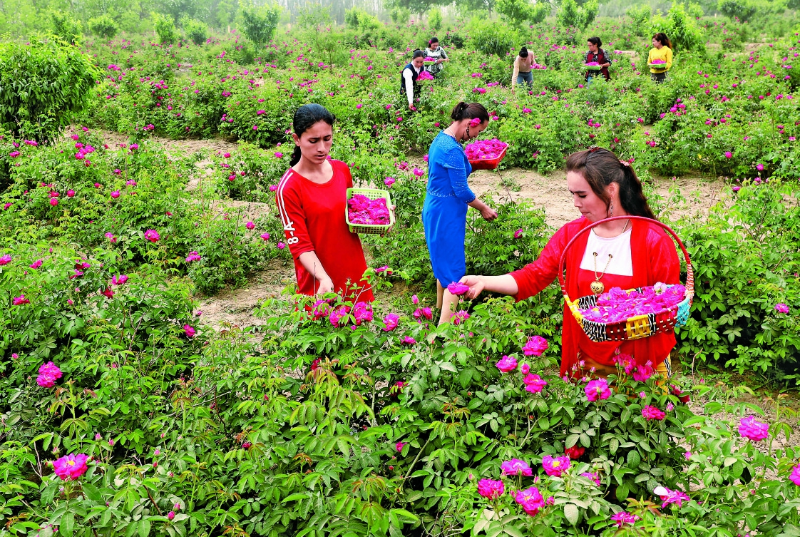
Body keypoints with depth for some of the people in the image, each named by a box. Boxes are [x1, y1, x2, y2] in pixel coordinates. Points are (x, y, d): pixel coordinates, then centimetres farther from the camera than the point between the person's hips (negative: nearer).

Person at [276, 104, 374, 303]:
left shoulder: (342, 170, 1)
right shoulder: (288, 188, -15)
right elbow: (300, 246, -17)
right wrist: (324, 278, -32)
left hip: (355, 270, 5)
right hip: (319, 281, -5)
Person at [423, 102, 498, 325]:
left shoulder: (442, 138, 7)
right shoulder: (452, 150, -24)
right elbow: (461, 191, -18)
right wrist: (484, 208, -5)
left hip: (435, 209, 10)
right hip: (446, 215, -10)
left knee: (444, 264, 21)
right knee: (454, 271, -4)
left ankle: (441, 313, 34)